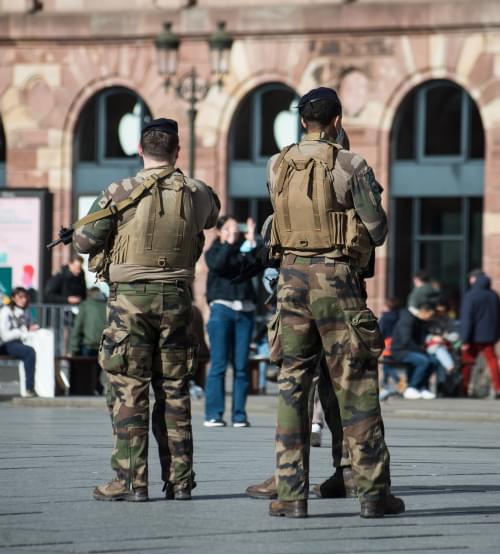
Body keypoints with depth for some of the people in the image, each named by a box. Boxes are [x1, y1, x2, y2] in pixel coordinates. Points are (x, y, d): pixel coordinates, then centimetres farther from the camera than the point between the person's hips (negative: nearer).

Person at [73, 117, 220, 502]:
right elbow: (211, 215, 26)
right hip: (176, 297, 3)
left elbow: (84, 240, -3)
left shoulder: (122, 193, -9)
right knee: (174, 391, 10)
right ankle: (179, 480, 10)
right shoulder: (197, 194, 2)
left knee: (130, 391, -1)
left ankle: (131, 481, -4)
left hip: (130, 297, -3)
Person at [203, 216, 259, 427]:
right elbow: (218, 265, -13)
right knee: (218, 364, -5)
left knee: (241, 365, 1)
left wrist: (251, 242, -10)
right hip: (222, 308, -3)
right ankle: (213, 414, -4)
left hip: (245, 309, 3)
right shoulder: (213, 251, 8)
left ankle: (239, 415, 4)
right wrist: (229, 243, -13)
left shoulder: (244, 250, 14)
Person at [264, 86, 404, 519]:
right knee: (356, 384, 1)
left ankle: (292, 494, 3)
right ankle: (373, 492, 3)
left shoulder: (277, 167, 6)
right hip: (336, 276, -4)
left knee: (292, 383, 7)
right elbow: (378, 231, -5)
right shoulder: (350, 166, -8)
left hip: (292, 276, 4)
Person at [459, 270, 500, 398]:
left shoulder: (470, 296, -11)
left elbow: (466, 319, -14)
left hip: (475, 336, -4)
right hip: (490, 336, 4)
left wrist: (465, 339, -14)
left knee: (467, 362, 6)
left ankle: (463, 389, 4)